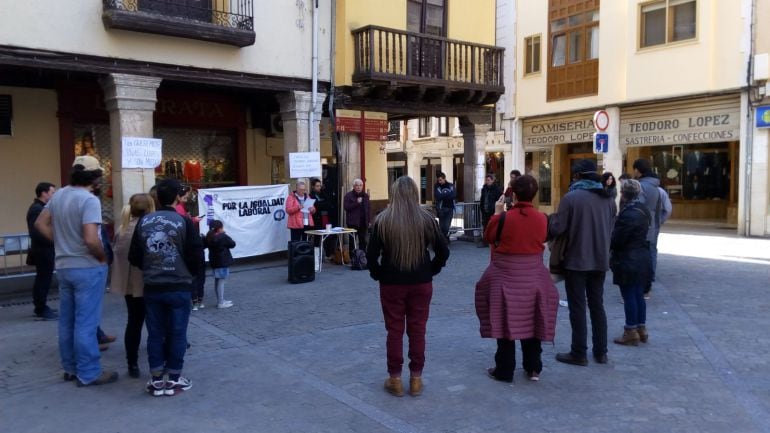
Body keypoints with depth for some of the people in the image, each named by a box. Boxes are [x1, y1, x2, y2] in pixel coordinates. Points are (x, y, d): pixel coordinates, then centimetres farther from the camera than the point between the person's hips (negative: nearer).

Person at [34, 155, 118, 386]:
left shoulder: (58, 195, 5)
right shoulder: (89, 200, -20)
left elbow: (40, 224, 13)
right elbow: (91, 239, -28)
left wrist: (61, 242, 10)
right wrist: (103, 257, -11)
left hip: (63, 266, 8)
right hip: (88, 268, -8)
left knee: (67, 320, 15)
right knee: (85, 323, -1)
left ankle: (71, 368, 26)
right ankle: (88, 373, 7)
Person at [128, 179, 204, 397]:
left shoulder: (143, 221, 1)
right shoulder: (183, 221, -11)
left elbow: (134, 257, 5)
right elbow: (195, 255, -9)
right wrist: (190, 274, 11)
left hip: (151, 287, 4)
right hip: (179, 287, -3)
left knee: (155, 333, 11)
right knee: (176, 333, 7)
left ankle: (157, 380, 18)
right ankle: (173, 380, 15)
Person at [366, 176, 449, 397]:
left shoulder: (383, 220, -8)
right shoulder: (426, 218, -4)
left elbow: (372, 255, -8)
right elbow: (443, 251, -2)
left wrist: (378, 275, 7)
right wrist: (431, 271, 9)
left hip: (391, 283, -1)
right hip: (421, 283, 1)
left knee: (394, 330, 9)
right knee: (417, 329, 10)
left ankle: (395, 380, 17)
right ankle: (416, 379, 18)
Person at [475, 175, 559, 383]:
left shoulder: (504, 217, -16)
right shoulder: (542, 218, -7)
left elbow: (489, 237, 1)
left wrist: (497, 212, 7)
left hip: (506, 276, -3)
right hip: (533, 277, 3)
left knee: (505, 322, 7)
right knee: (531, 322, 15)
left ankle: (504, 370, 14)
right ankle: (533, 368, 24)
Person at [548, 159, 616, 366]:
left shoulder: (571, 197, -13)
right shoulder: (608, 198, 7)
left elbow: (557, 228, -15)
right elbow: (611, 229, 12)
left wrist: (550, 219, 5)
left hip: (576, 260, -6)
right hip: (600, 260, 6)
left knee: (578, 307, 2)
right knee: (597, 305, 15)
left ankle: (579, 353, 7)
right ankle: (601, 351, 21)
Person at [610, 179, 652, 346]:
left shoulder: (628, 213, -21)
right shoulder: (643, 210, 9)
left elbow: (616, 239, -17)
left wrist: (608, 247, 1)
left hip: (628, 261, -9)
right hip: (641, 259, 9)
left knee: (629, 296, 0)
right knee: (638, 295, 16)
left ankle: (631, 332, 8)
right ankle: (641, 329, 25)